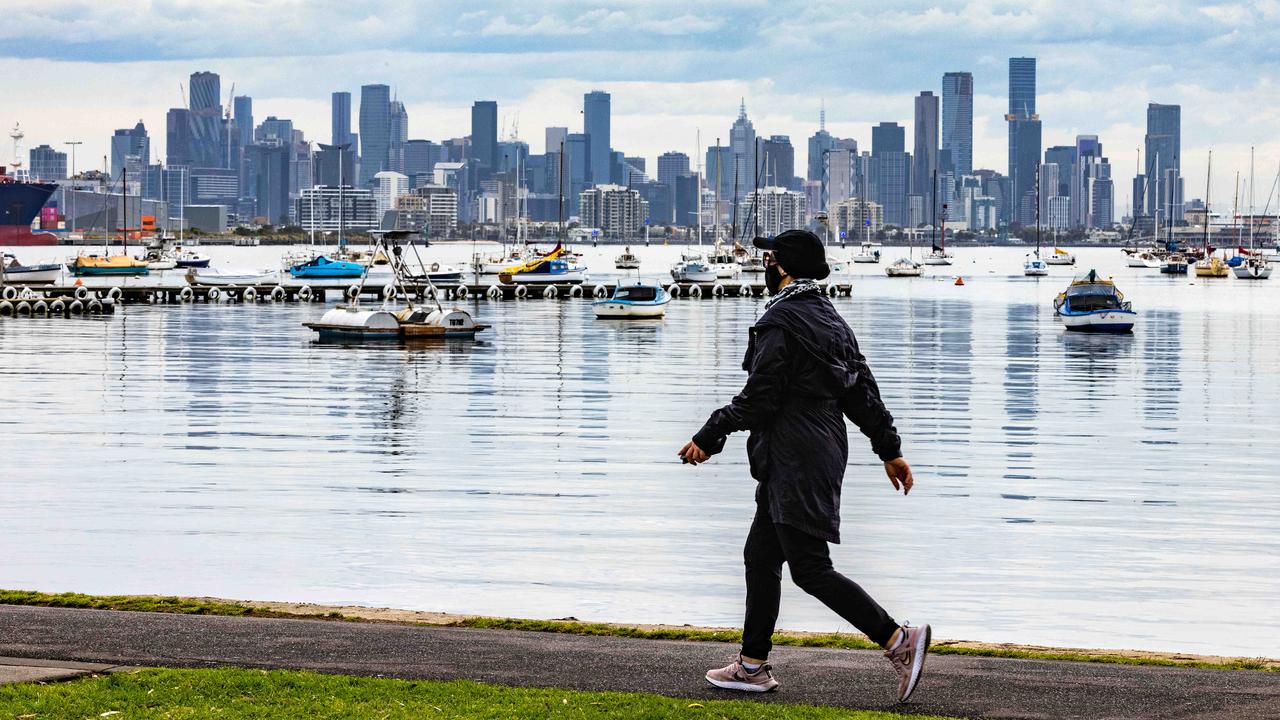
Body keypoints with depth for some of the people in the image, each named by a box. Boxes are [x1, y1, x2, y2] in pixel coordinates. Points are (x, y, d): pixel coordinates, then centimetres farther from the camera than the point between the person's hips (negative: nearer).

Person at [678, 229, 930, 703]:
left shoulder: (780, 323, -16)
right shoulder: (830, 319, 14)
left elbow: (757, 401, -18)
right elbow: (863, 391, 15)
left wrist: (708, 440, -8)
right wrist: (890, 450, 18)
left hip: (794, 465, -10)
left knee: (811, 570, -9)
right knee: (760, 556, 16)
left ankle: (899, 641, -15)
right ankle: (753, 666, 21)